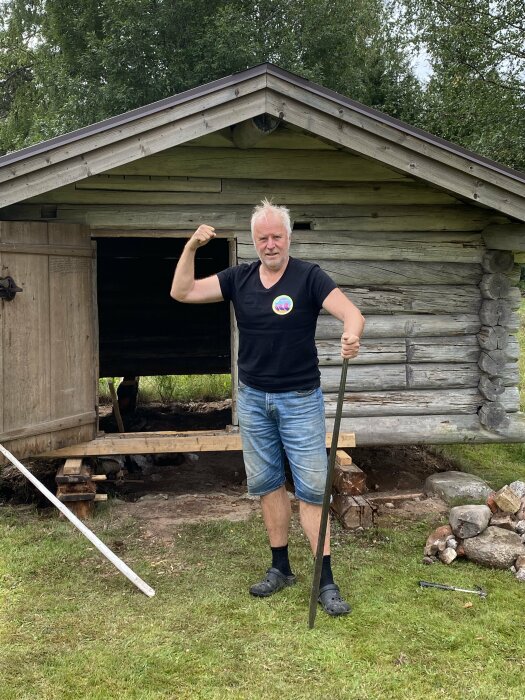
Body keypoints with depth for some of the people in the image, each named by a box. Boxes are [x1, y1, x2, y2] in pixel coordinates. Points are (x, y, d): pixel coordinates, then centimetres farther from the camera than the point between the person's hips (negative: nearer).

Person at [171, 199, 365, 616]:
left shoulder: (309, 277, -9)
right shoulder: (239, 278, 3)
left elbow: (352, 312, -22)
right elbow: (182, 292, 2)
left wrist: (352, 334, -45)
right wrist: (191, 247, -11)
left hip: (300, 398, -4)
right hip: (253, 398, 5)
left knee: (311, 487, -3)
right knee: (267, 483, 11)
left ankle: (325, 581, 4)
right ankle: (281, 568, 25)